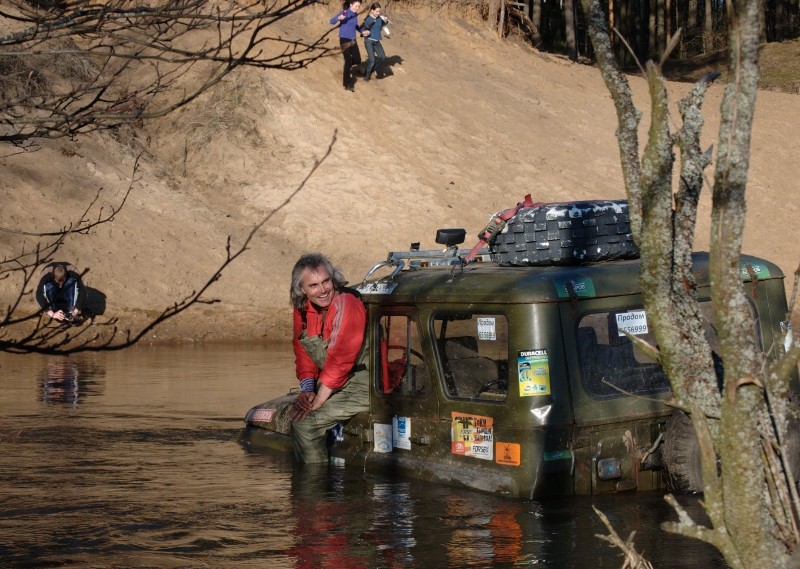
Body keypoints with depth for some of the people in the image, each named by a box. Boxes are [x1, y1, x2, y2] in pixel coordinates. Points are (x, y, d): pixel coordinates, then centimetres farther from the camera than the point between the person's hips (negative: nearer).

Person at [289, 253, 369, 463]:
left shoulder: (347, 305, -22)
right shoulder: (303, 309, 4)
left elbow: (340, 360, -24)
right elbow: (302, 352, 9)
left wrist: (317, 401, -21)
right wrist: (307, 390, -7)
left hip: (362, 384, -9)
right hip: (330, 384, 9)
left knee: (304, 422, -18)